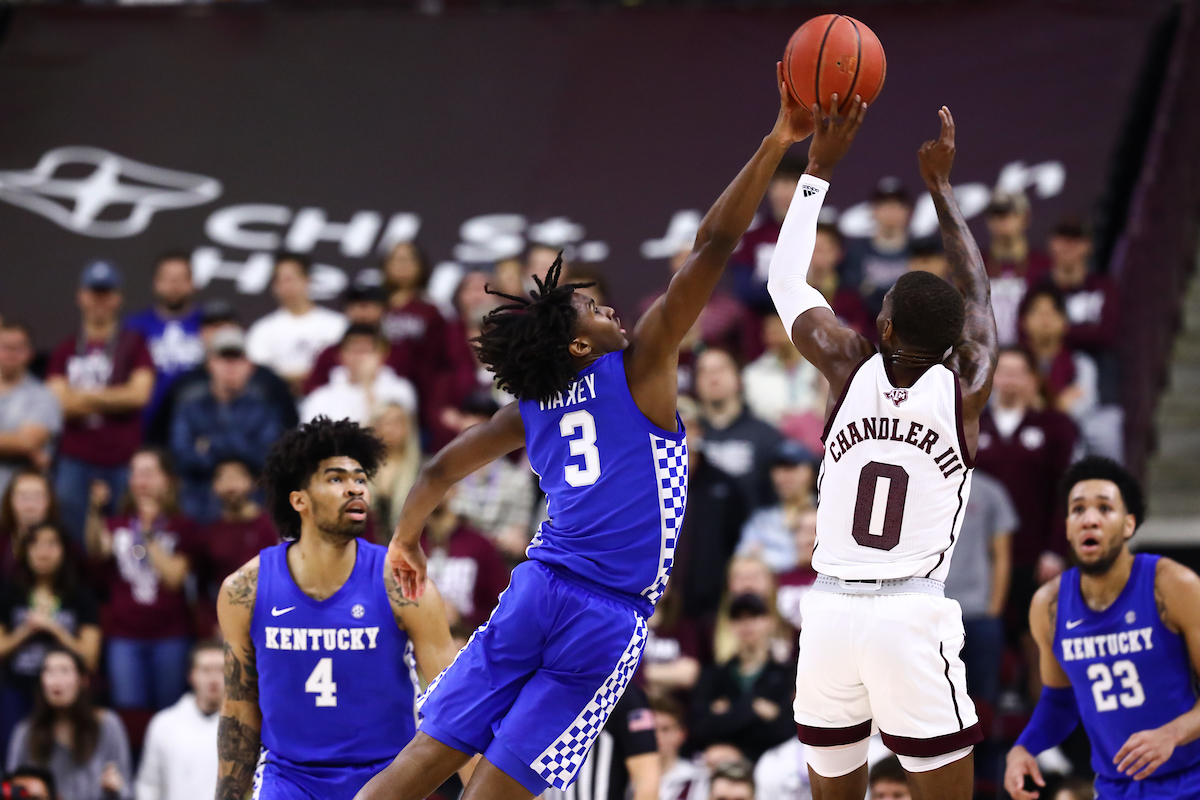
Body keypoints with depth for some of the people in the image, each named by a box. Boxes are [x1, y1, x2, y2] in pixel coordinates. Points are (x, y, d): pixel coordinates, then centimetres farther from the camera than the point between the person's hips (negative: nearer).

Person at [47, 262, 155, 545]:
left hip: (122, 460, -1)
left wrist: (86, 397, -1)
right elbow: (58, 402, 2)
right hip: (75, 460, 2)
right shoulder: (66, 351, 14)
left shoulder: (133, 346, 9)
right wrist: (114, 399, -5)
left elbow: (140, 394, -5)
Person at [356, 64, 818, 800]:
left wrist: (406, 540, 45)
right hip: (610, 622, -4)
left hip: (538, 594, 4)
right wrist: (775, 147, -3)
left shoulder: (531, 413, 16)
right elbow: (713, 247, -3)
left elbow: (440, 472, 26)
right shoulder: (639, 368, 2)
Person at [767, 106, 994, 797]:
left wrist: (819, 167, 17)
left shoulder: (853, 370, 0)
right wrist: (941, 186, 25)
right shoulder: (966, 389, -2)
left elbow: (787, 282, 15)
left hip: (829, 611, 3)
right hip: (914, 614, -2)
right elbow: (976, 292, 16)